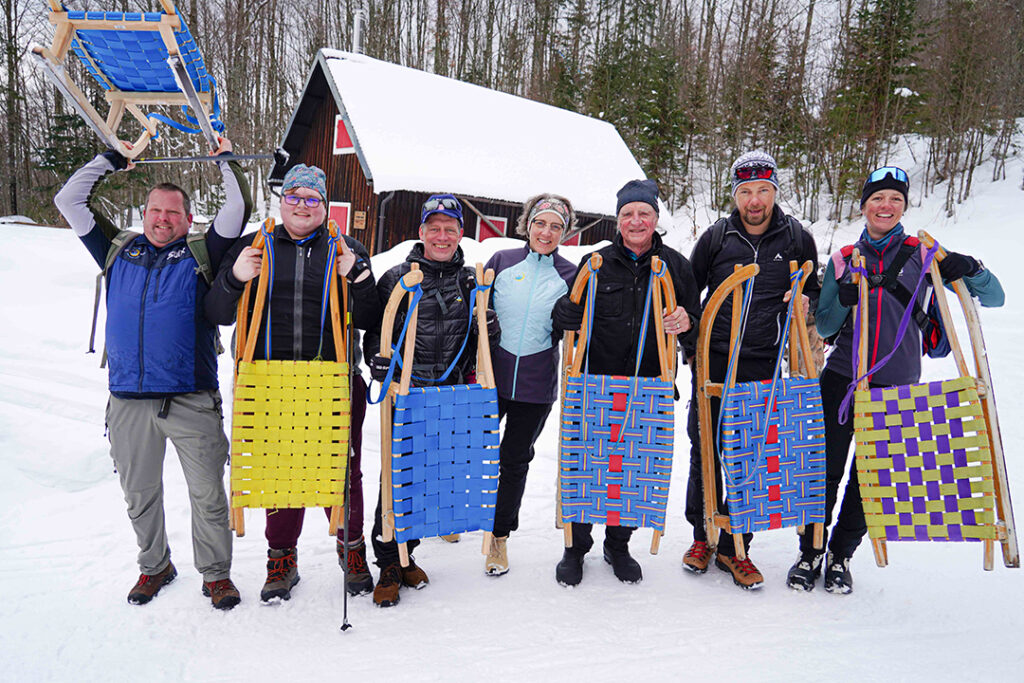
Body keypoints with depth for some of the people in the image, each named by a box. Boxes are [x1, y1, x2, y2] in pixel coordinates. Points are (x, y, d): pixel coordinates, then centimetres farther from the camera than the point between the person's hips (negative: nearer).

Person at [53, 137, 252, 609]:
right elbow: (69, 201, 17)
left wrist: (226, 160, 9)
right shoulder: (117, 252, 13)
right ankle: (154, 566, 35)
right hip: (128, 401, 3)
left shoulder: (200, 255, 6)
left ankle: (216, 574, 20)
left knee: (208, 494, 3)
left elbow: (238, 207, -1)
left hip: (191, 401, -3)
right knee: (139, 494, 15)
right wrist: (111, 160, 20)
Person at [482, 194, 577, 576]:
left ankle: (500, 536, 27)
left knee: (515, 458, 9)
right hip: (490, 374, 1)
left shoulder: (569, 276, 2)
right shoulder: (501, 261, 2)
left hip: (536, 385, 0)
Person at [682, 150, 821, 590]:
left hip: (765, 368, 0)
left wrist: (806, 301, -6)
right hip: (713, 363, 0)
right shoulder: (716, 237, 4)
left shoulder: (797, 239, 5)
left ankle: (733, 546, 19)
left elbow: (814, 293, 17)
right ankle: (702, 535, 24)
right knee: (704, 451, 6)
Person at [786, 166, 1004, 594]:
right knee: (825, 471, 0)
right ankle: (810, 554, 19)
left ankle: (840, 557, 26)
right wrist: (844, 299, -13)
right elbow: (824, 329, 6)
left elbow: (993, 298, 3)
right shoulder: (843, 259, 6)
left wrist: (970, 270, -17)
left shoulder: (923, 254, 4)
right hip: (841, 381, 0)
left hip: (897, 388, 0)